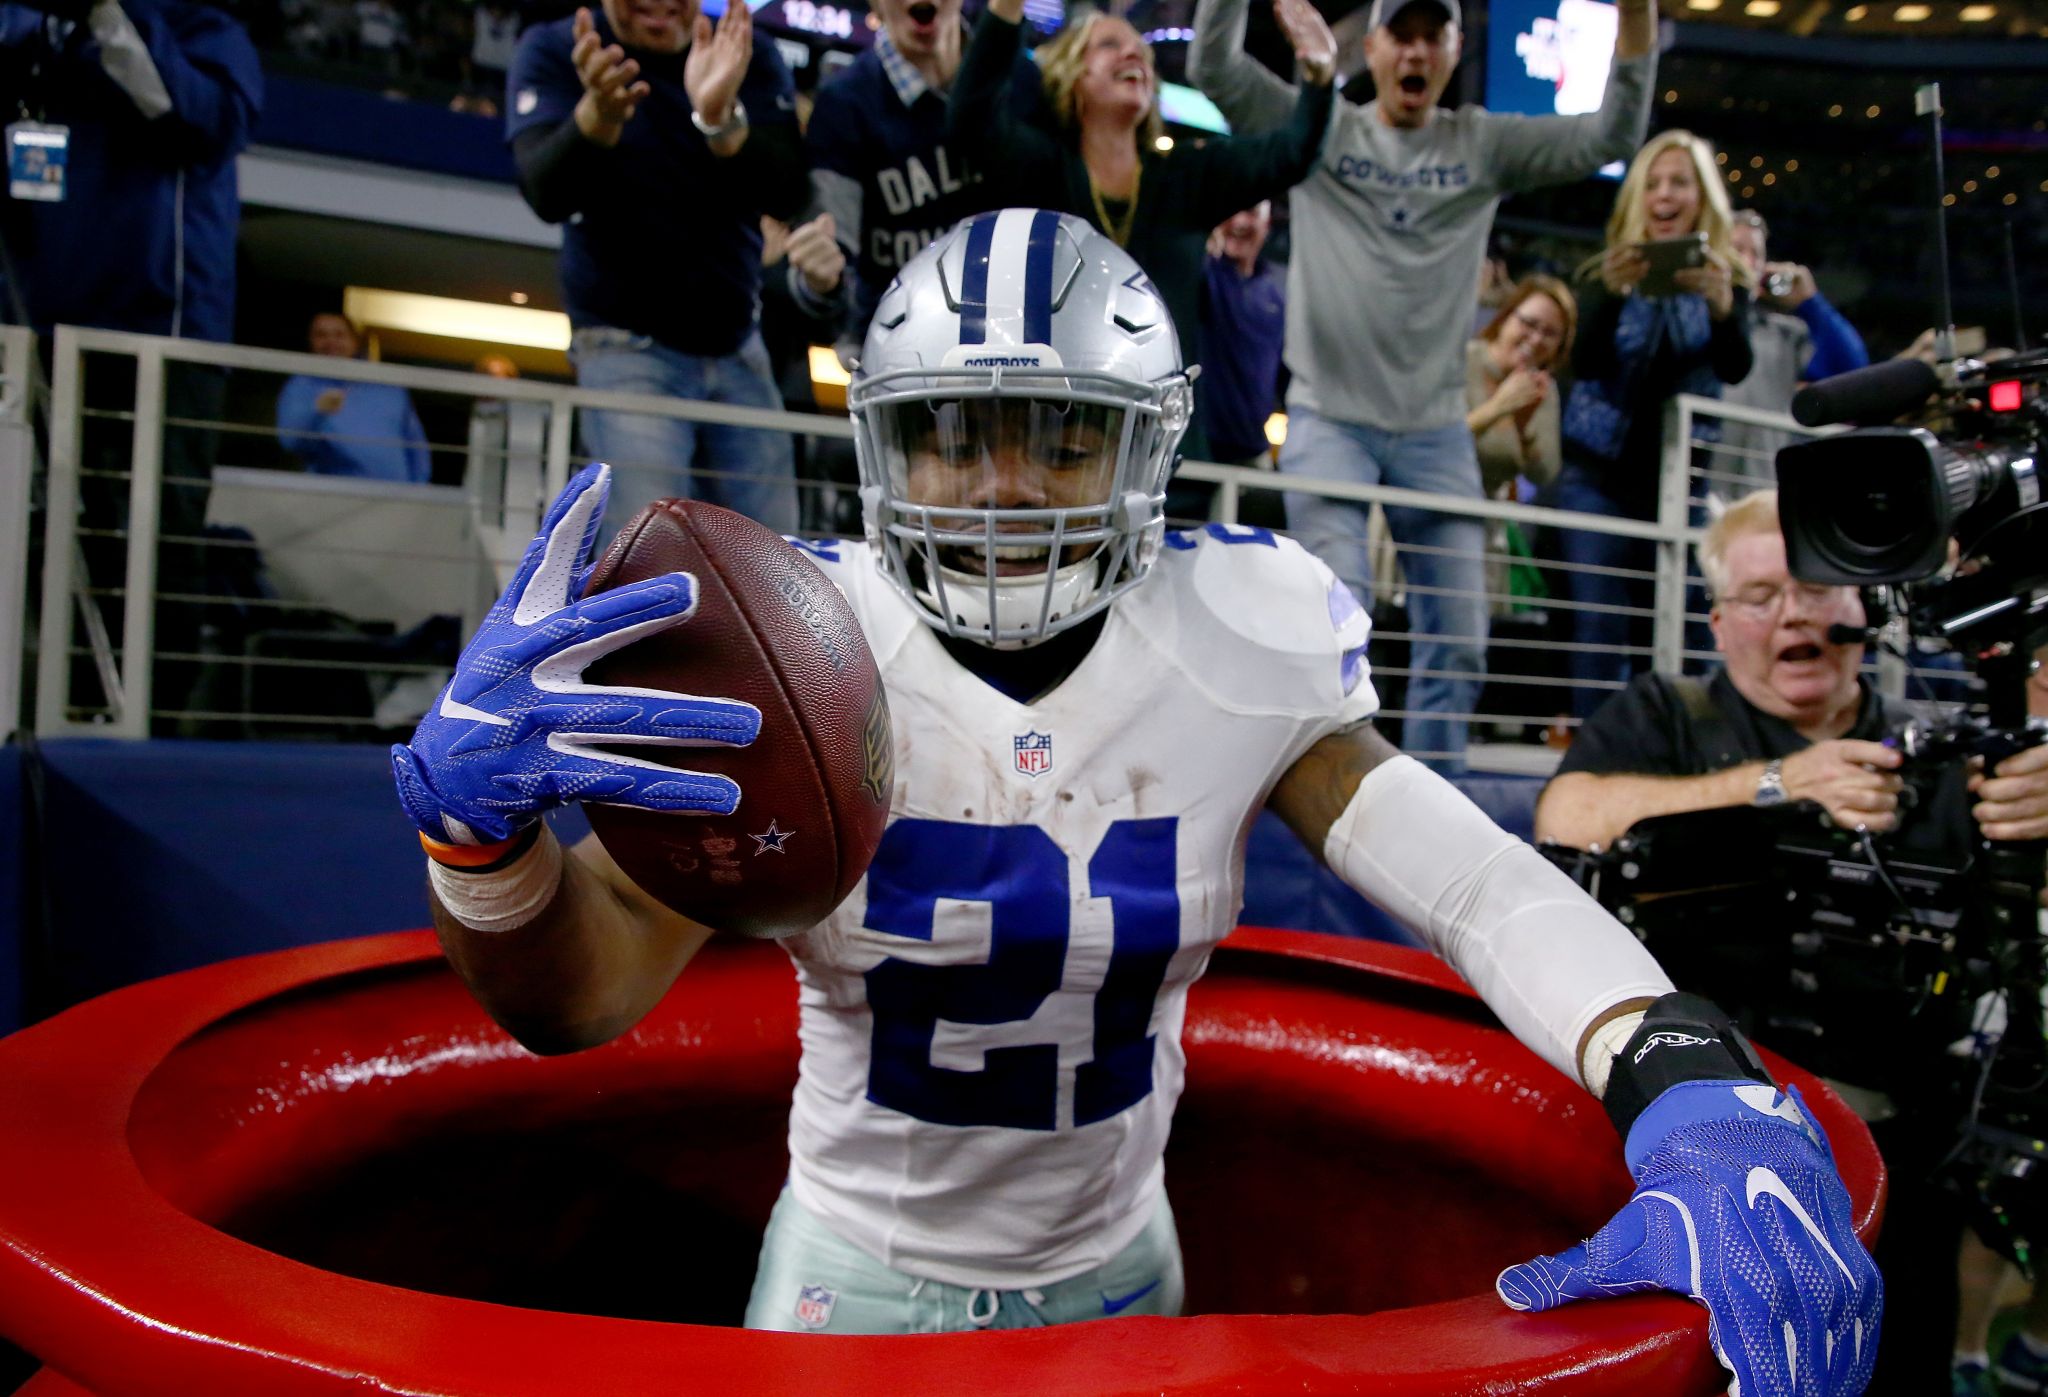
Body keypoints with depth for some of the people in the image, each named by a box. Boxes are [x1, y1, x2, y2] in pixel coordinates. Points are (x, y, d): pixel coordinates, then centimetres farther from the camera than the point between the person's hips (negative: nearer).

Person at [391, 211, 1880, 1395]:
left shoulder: (1233, 654, -17)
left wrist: (1695, 1086, -42)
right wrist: (479, 820, -46)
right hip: (857, 1268, -1)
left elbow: (1474, 880, -25)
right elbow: (578, 996, -25)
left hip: (1117, 1268, 2)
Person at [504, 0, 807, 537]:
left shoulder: (746, 56, -1)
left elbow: (789, 196, -15)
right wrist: (597, 114, -42)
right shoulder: (553, 52, -6)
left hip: (738, 345, 4)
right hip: (627, 343, -3)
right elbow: (546, 195, -21)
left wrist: (722, 119, -35)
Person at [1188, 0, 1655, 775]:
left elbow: (1611, 135, 2)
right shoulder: (1319, 129, 5)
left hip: (1438, 430, 3)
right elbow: (1214, 64, -4)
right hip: (1329, 418, -3)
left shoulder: (1484, 145, 9)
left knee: (1459, 639, 4)